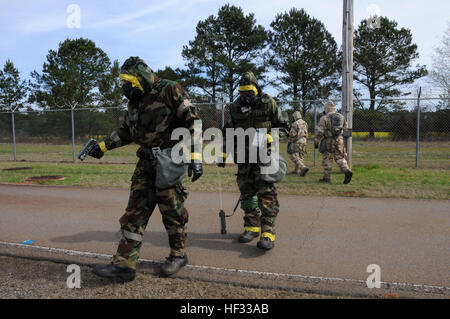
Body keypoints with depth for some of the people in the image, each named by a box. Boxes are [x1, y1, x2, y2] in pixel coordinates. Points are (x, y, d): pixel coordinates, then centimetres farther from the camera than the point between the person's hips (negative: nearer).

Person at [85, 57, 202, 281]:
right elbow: (126, 132, 27)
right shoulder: (135, 102, 16)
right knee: (135, 211, 3)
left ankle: (178, 255, 21)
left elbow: (192, 121, -13)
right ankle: (124, 263, 7)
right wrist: (103, 146, 18)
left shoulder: (169, 90, -7)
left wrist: (195, 156, -19)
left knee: (172, 209, 1)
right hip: (146, 163, 7)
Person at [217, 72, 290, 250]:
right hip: (243, 156, 5)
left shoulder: (268, 103, 2)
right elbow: (229, 132, 18)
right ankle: (252, 227, 21)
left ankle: (268, 234, -12)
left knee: (266, 192, -12)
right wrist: (223, 154, 15)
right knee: (246, 191, 8)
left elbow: (281, 123, 11)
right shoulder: (235, 107, 13)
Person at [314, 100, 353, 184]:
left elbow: (319, 131, -11)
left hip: (329, 141, -4)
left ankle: (327, 178, 10)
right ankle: (347, 171, -9)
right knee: (340, 158, 12)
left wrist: (316, 141, -1)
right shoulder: (341, 117, 8)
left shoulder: (324, 118, -9)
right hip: (339, 140, 4)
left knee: (327, 159, 5)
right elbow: (345, 129, 17)